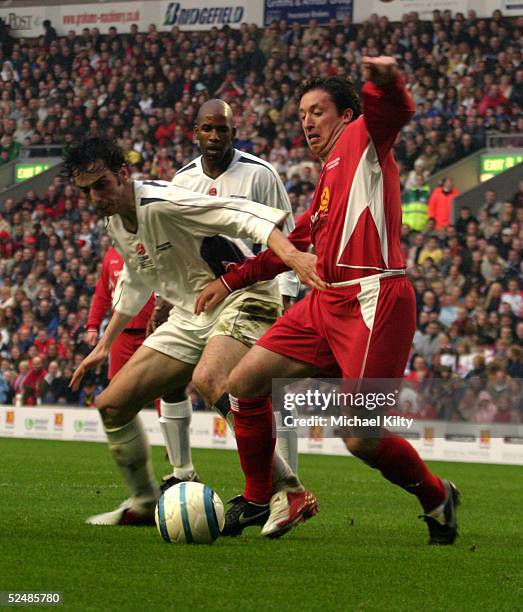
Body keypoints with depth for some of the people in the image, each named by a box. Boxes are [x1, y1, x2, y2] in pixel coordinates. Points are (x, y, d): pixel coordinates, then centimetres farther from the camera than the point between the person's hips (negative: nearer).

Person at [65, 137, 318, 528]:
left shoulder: (162, 204, -20)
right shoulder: (117, 223, 9)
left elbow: (243, 215, -29)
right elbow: (134, 283, 28)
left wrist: (288, 252, -46)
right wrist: (104, 346, 31)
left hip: (241, 301, -9)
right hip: (190, 318, 9)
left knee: (210, 382, -40)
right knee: (111, 406, 5)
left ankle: (288, 490, -34)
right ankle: (145, 503, 23)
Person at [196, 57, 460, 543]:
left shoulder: (362, 140, 4)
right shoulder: (327, 180, 27)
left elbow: (394, 111, -19)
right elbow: (291, 245, 36)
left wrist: (384, 80, -42)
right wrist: (230, 281, 36)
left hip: (373, 302, -9)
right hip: (326, 301, 9)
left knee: (363, 439, -12)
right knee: (244, 383, 3)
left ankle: (436, 498, 15)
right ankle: (261, 500, 16)